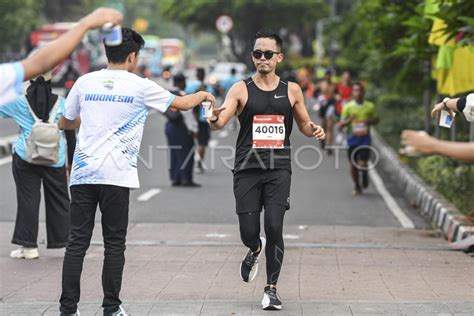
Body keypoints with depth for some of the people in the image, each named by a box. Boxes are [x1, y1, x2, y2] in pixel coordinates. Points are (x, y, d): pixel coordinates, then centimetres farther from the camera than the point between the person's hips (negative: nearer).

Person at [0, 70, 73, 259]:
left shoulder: (20, 103, -1)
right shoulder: (61, 103, 2)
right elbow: (70, 132, 5)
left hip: (25, 158, -1)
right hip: (55, 160, 1)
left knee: (27, 199, 4)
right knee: (59, 201, 8)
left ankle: (29, 245, 5)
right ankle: (69, 241, 10)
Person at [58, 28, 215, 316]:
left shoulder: (85, 82, 8)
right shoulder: (140, 87, 0)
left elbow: (65, 123, 20)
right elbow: (182, 103, 14)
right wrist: (203, 95, 35)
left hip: (83, 173, 3)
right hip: (115, 176, -3)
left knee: (77, 243, 3)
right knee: (114, 244, 6)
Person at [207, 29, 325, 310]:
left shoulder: (292, 90, 7)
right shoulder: (241, 89, 1)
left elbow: (304, 123, 20)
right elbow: (221, 121, -11)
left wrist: (314, 129, -3)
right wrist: (215, 119, -35)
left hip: (278, 169, 0)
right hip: (247, 169, 0)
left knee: (274, 226, -12)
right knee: (248, 231, -1)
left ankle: (272, 288, 3)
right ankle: (255, 249, 38)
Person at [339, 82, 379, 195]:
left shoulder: (370, 106, 2)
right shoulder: (348, 107, -1)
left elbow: (376, 119, 15)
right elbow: (341, 125, 0)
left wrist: (370, 121, -8)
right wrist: (348, 120, -21)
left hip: (365, 138, -1)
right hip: (352, 138, 1)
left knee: (363, 163, -11)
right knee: (353, 164, 6)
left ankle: (365, 175, 25)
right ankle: (357, 187, 24)